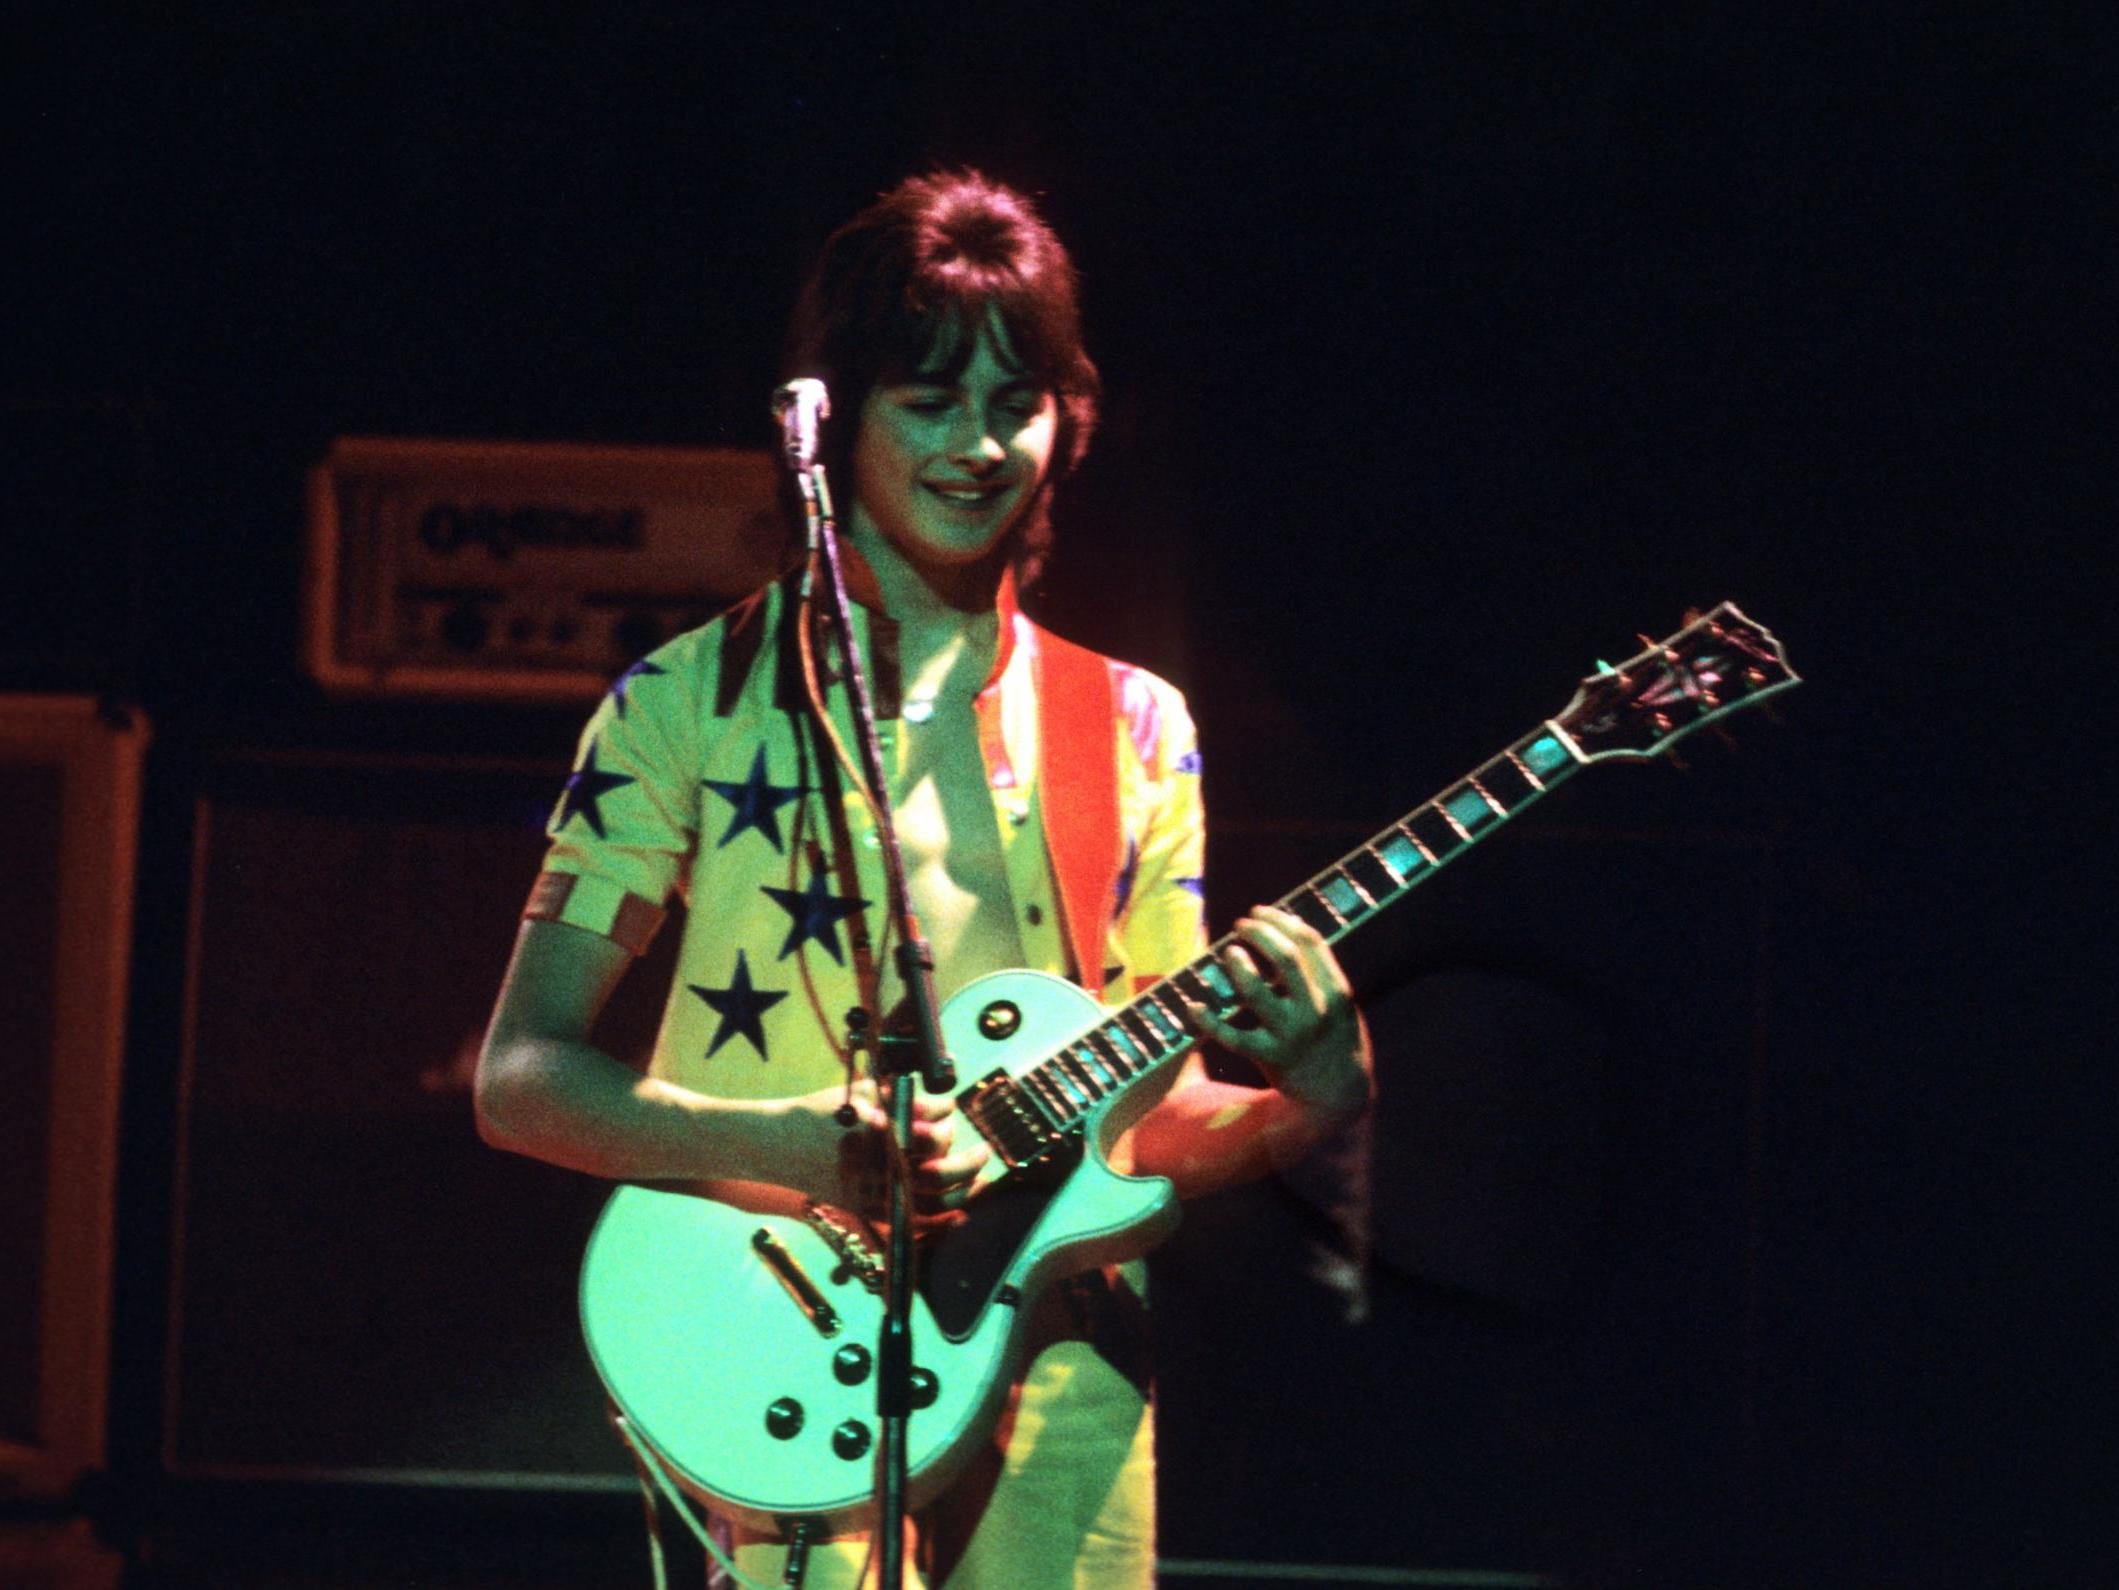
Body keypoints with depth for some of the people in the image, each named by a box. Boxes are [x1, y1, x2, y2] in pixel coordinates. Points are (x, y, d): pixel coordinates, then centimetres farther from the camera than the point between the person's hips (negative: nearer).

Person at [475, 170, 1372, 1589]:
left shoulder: (1130, 728, 14)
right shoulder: (695, 701, 4)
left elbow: (1153, 1123, 15)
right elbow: (520, 1079, -1)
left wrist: (1302, 1103, -6)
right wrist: (801, 1144, -15)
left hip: (1061, 1351, 3)